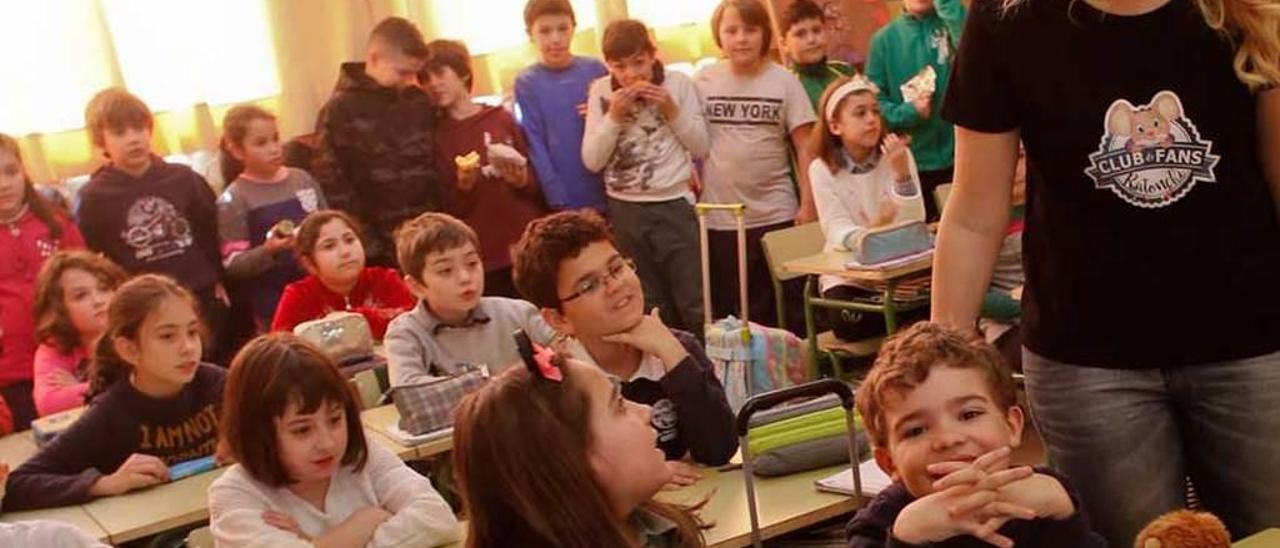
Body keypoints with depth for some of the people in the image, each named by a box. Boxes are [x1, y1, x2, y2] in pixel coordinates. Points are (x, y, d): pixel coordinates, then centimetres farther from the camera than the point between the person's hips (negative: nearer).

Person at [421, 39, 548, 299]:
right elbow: (445, 209, 1)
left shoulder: (502, 119, 7)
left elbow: (539, 181, 10)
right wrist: (462, 187, -17)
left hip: (529, 247, 1)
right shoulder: (435, 134, 5)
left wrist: (523, 181, -11)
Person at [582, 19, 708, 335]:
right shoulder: (601, 92, -1)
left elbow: (701, 148, -1)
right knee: (648, 309, 15)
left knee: (695, 306, 2)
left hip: (674, 205, -2)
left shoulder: (678, 84, -4)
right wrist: (614, 117, -14)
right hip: (624, 211, 2)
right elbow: (592, 161, -4)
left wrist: (672, 111, -13)